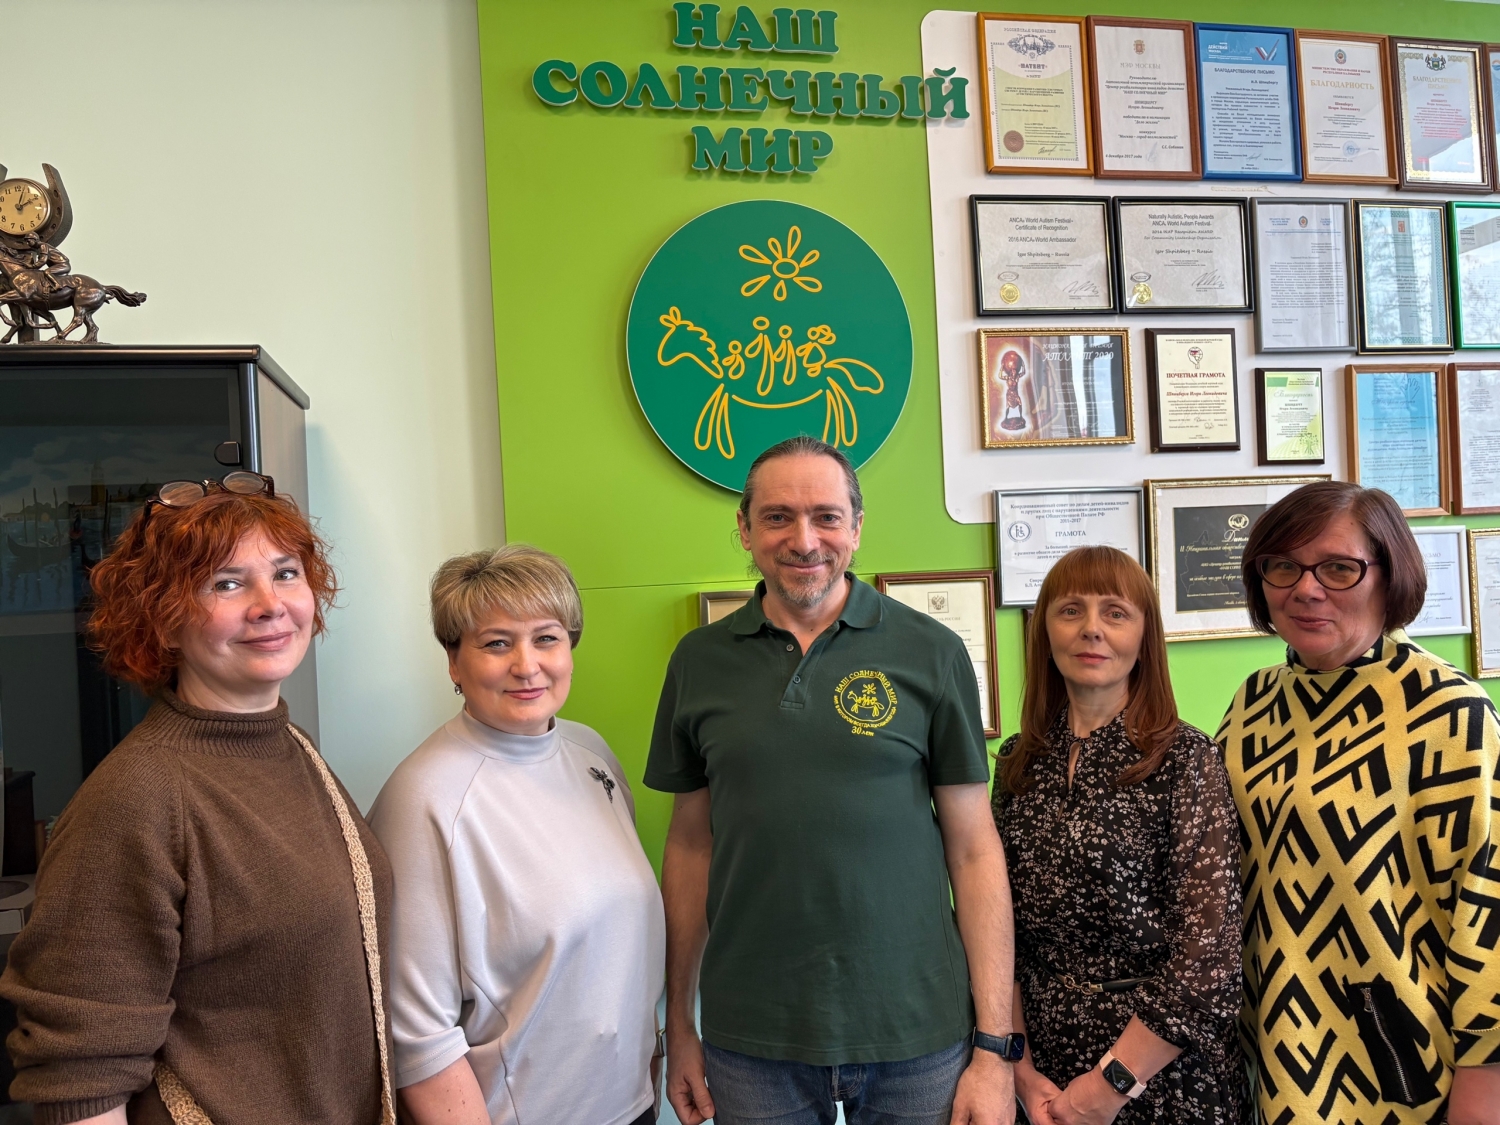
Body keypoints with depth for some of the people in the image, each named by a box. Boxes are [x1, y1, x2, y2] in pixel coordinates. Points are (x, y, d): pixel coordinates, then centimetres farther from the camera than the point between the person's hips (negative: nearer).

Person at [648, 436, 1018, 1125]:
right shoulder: (700, 661, 1)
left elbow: (974, 849, -3)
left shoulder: (932, 654, -5)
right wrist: (678, 1023, 7)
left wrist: (995, 1045, -5)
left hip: (916, 1037, -1)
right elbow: (690, 844, 6)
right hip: (749, 1042, 2)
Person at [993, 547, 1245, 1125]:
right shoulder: (1019, 762, 0)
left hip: (1162, 1066, -3)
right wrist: (1018, 1064, -4)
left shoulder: (1184, 758, -13)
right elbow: (1001, 925, 3)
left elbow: (1208, 952, -15)